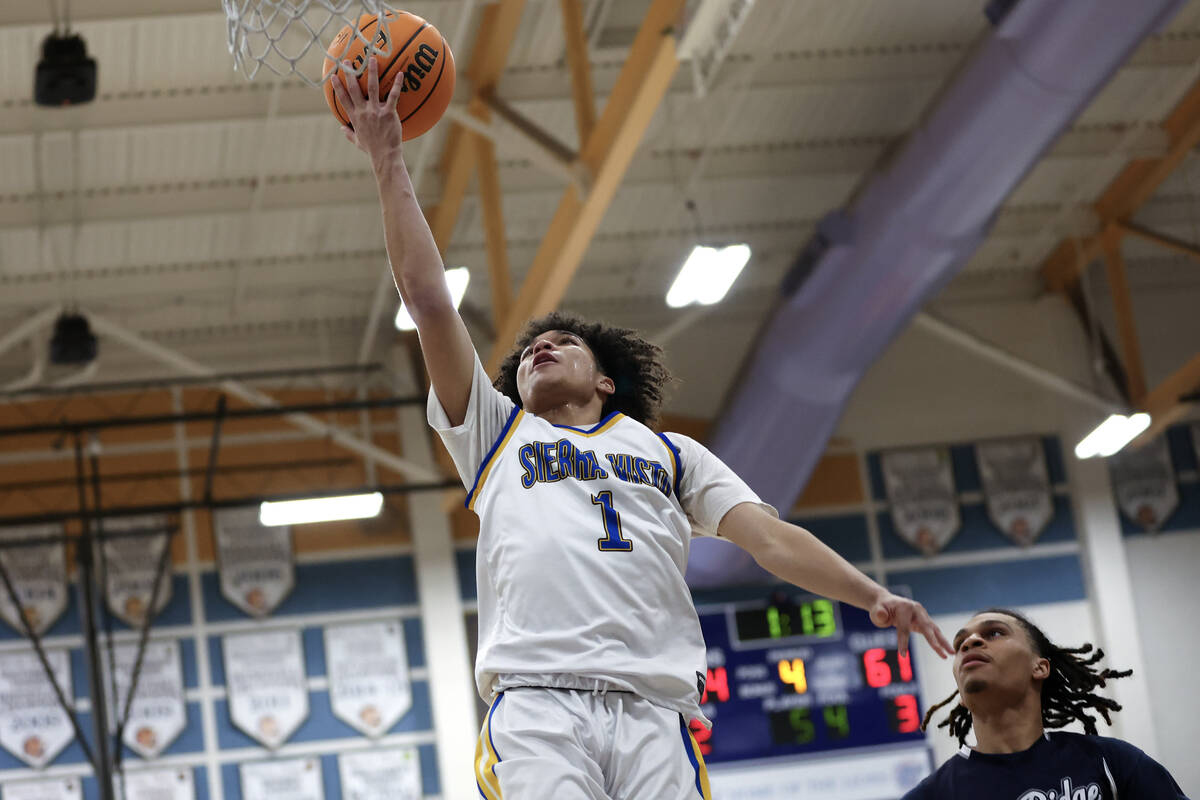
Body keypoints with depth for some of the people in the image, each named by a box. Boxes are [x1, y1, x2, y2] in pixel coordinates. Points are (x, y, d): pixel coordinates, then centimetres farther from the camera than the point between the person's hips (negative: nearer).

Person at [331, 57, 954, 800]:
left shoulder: (669, 452, 29)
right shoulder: (497, 432, 29)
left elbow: (769, 535, 17)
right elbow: (429, 300, 22)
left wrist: (873, 595, 0)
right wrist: (388, 161, 20)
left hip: (654, 708, 1)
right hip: (536, 705, -1)